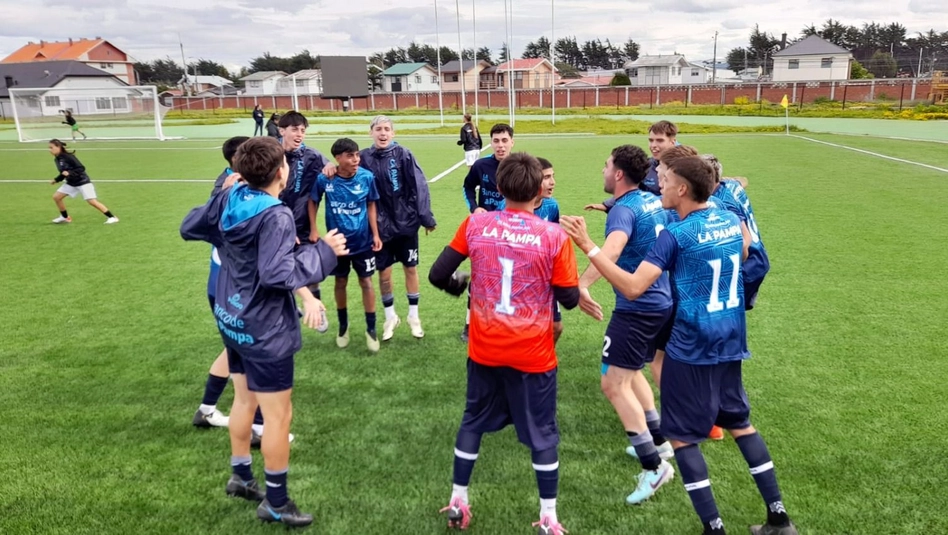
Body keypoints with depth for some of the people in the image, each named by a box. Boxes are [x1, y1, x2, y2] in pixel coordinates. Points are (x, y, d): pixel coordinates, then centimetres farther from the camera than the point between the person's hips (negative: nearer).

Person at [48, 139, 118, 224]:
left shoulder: (68, 156, -19)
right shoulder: (57, 159, 5)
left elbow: (81, 168, -22)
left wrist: (69, 173, -31)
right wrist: (56, 180, 8)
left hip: (82, 181, -8)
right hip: (71, 183, 9)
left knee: (92, 201, -16)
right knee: (56, 197, 5)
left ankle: (112, 217, -12)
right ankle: (65, 217, 23)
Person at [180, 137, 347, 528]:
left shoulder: (228, 198, -1)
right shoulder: (276, 216, -25)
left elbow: (189, 227, 11)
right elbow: (277, 274, -33)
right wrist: (323, 252, -24)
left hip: (232, 320, 9)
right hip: (264, 329, -9)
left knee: (244, 398, 25)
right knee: (278, 415, 5)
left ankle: (240, 476, 42)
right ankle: (276, 503, 19)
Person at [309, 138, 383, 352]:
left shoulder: (367, 177, -14)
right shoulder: (324, 179, -15)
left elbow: (371, 205, -2)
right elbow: (313, 201, 1)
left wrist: (376, 234, -4)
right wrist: (313, 230, -2)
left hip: (363, 241, 0)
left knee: (366, 283, 5)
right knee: (340, 283, 14)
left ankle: (371, 329, 18)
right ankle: (343, 326, 33)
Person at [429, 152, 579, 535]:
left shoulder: (475, 225, -7)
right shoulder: (554, 236, -13)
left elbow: (437, 275, -4)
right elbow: (569, 299, -9)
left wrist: (462, 285, 16)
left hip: (485, 349, 3)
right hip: (533, 354, -2)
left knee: (473, 422, 21)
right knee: (542, 433, 13)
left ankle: (458, 503, 33)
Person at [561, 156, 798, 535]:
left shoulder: (676, 235, -19)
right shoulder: (730, 220, 3)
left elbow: (632, 288, -26)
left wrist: (587, 245, -26)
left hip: (692, 349, -8)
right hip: (730, 344, 8)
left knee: (682, 436, 7)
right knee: (739, 422, 22)